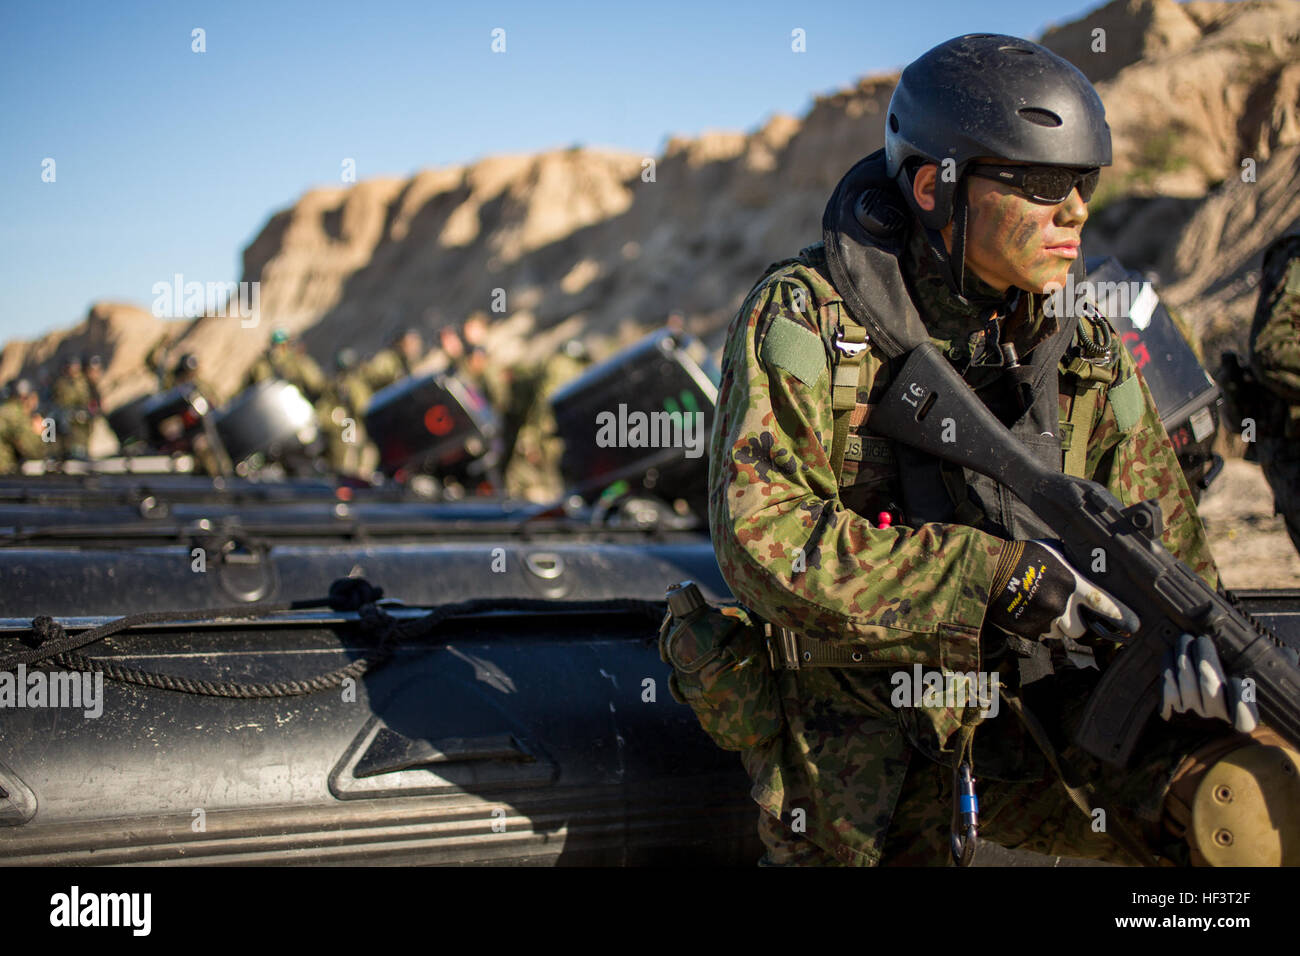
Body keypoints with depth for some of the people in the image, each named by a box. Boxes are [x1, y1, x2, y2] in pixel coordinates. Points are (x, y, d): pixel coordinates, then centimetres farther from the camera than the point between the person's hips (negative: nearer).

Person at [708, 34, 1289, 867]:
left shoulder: (1082, 350, 5)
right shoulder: (801, 321, -11)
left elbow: (1163, 537, 11)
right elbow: (763, 539, -22)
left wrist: (1191, 635, -13)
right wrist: (997, 576, -27)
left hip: (1033, 707, 3)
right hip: (858, 750, -2)